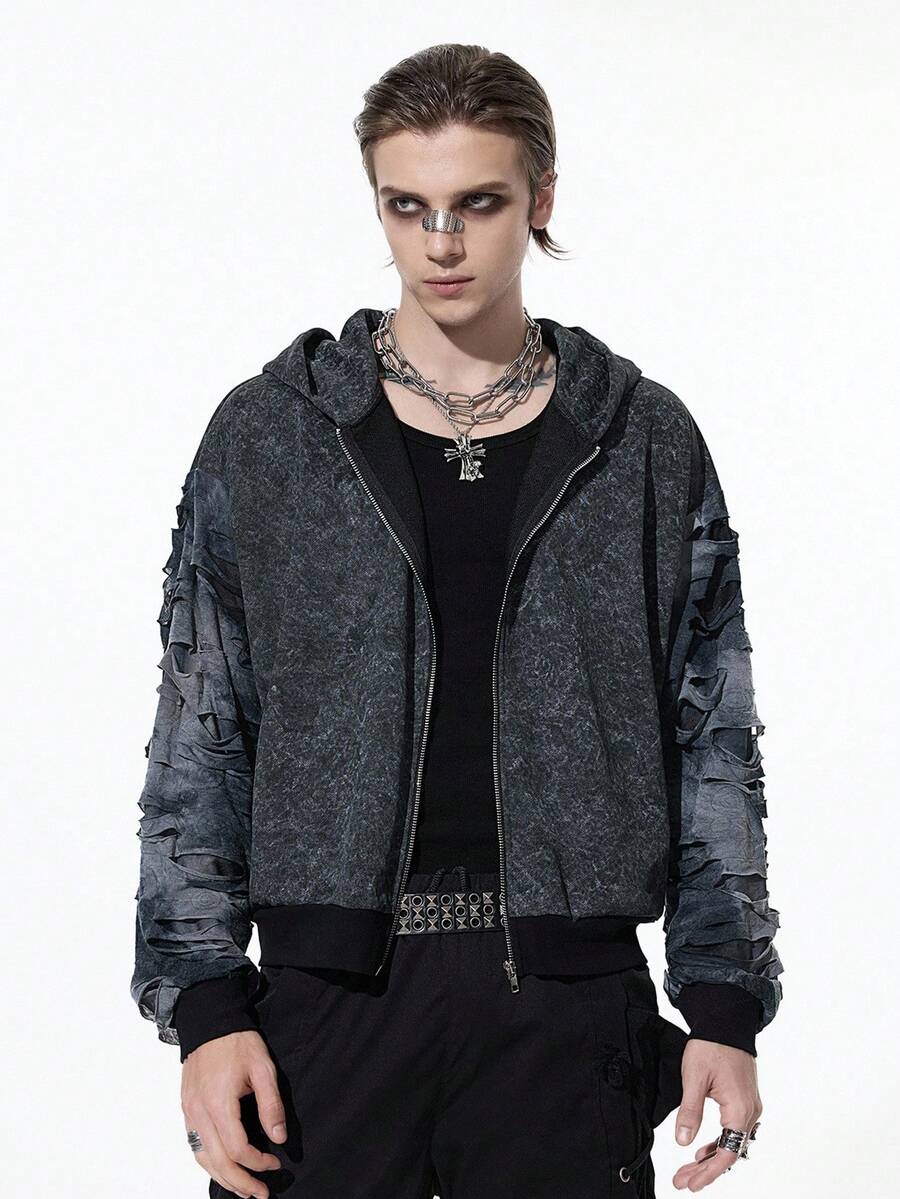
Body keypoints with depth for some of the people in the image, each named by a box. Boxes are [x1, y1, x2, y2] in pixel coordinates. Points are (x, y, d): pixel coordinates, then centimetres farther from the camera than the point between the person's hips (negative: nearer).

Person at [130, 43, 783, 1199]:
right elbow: (198, 746, 4)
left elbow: (712, 744, 7)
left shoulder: (645, 443, 6)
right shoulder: (267, 435, 4)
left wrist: (724, 1006, 1)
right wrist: (205, 1005, -4)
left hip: (568, 1004, 0)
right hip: (331, 992, 0)